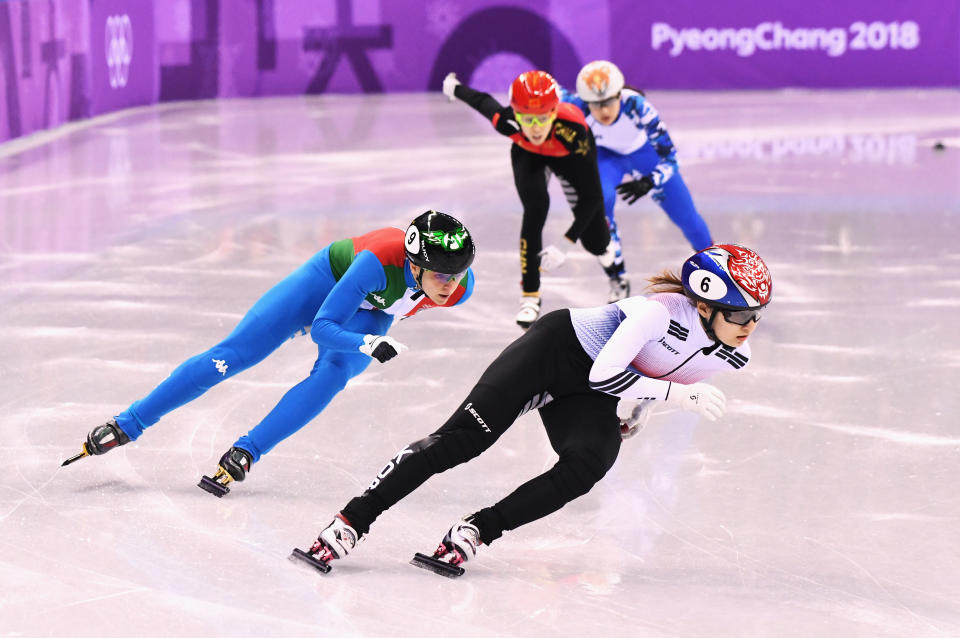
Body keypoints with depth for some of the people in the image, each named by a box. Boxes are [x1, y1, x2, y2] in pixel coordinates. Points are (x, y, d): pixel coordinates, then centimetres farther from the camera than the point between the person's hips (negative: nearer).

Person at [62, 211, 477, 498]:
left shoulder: (460, 287, -30)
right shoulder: (381, 260, -43)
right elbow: (322, 327, -37)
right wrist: (369, 345, -54)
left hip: (369, 314, 3)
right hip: (331, 278, -3)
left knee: (331, 375, -28)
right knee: (233, 355, -8)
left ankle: (244, 454, -21)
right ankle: (127, 425, 1)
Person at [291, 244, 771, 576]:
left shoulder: (734, 354, -8)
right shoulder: (663, 312, -31)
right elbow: (605, 374, -32)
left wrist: (638, 411, 22)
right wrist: (682, 394, -31)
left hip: (587, 402, 6)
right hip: (555, 352, -6)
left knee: (587, 465, -25)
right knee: (464, 436, -17)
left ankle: (474, 533, -20)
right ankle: (350, 523, -14)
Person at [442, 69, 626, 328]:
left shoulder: (572, 130, -45)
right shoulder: (506, 121, -39)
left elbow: (591, 195, -39)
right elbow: (482, 101, -13)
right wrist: (454, 87, 8)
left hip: (570, 155, -1)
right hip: (528, 154, 1)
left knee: (592, 236, -2)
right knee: (535, 209, -27)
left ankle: (615, 275, 36)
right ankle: (530, 297, -11)